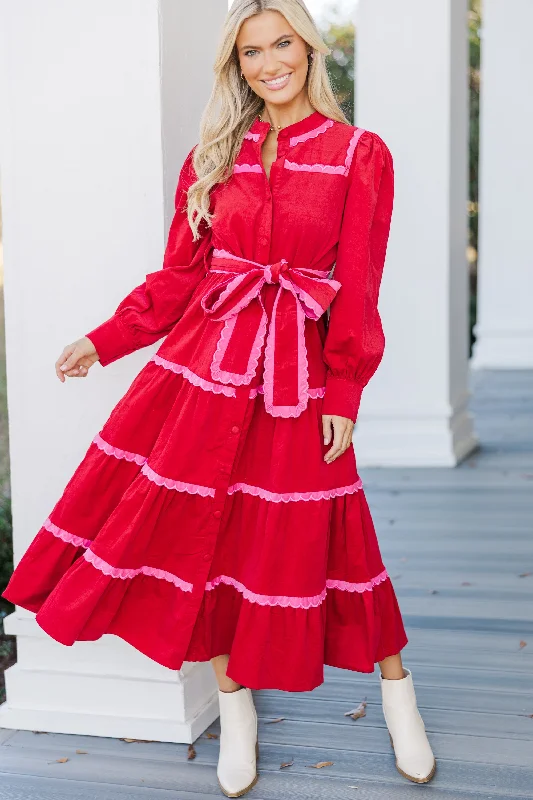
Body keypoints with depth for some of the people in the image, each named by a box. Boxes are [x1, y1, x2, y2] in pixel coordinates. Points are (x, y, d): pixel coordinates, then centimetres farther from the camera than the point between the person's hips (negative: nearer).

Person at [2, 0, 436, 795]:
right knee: (200, 527, 5)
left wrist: (345, 395, -6)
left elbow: (358, 291, -3)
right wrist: (104, 341, 5)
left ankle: (395, 686, 28)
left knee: (303, 537, 4)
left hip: (294, 372, -3)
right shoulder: (214, 155, 8)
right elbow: (179, 274, 9)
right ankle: (236, 703, 24)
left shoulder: (359, 155, -1)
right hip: (203, 356, 3)